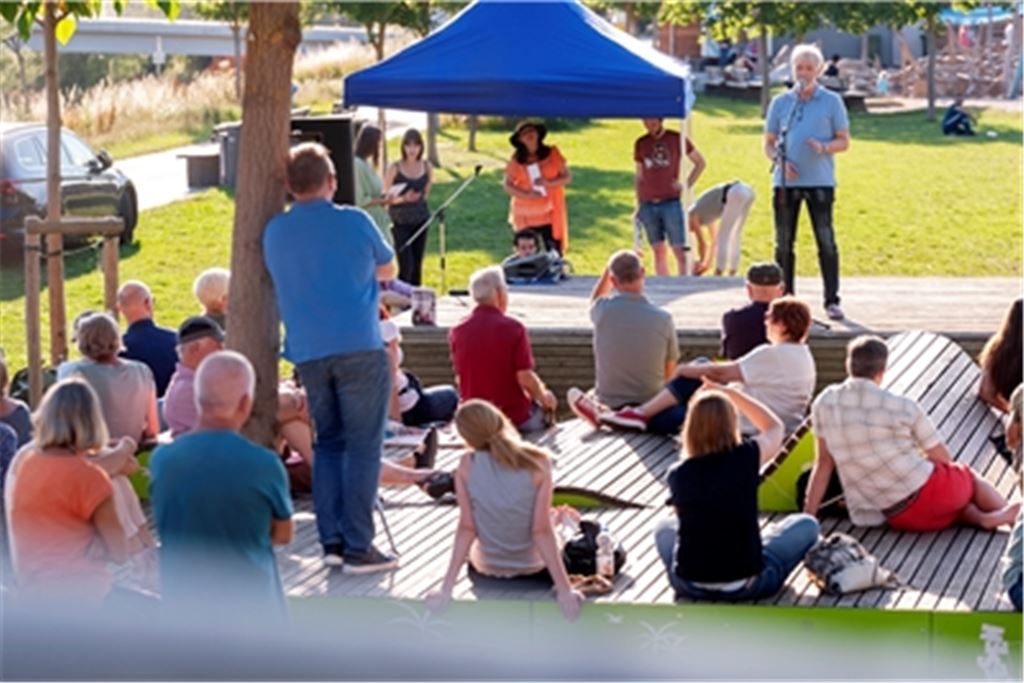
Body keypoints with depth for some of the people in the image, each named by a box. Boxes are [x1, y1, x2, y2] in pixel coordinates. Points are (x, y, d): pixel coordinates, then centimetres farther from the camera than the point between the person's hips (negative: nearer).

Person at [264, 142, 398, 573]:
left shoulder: (274, 232, 7)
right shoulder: (354, 223, -3)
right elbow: (387, 270, 13)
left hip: (307, 352, 4)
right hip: (358, 348, -4)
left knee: (328, 444, 15)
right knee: (363, 446, -1)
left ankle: (331, 541, 11)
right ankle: (358, 547, -4)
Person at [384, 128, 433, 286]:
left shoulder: (426, 167, 1)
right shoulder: (395, 169, -10)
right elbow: (385, 197, -7)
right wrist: (403, 199, -21)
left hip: (420, 220, 4)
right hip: (400, 222, -4)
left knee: (417, 266, 8)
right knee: (406, 266, -12)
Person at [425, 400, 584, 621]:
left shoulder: (467, 464, -16)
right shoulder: (538, 462, -20)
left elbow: (466, 528, -14)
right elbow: (541, 531, -20)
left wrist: (446, 588, -9)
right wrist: (564, 590, -16)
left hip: (485, 574, 3)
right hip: (535, 573, -2)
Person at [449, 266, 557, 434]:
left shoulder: (456, 332, -2)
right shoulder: (513, 328, -16)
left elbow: (460, 377, 9)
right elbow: (525, 378, -18)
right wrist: (544, 397, 3)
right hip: (516, 419, -5)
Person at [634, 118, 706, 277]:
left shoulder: (676, 139, 1)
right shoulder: (640, 144, 10)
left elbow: (700, 162, 8)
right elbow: (639, 176, 15)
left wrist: (687, 185, -2)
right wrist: (638, 205, 10)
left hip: (671, 202, -3)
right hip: (648, 204, 3)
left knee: (679, 250, -8)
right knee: (659, 251, 5)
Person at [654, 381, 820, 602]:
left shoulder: (677, 475, -6)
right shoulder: (747, 458, -11)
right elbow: (775, 427, 12)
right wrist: (730, 393, 13)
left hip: (689, 585, 3)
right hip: (746, 585, -3)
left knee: (664, 529, 35)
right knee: (806, 525, 20)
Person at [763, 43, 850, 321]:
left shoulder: (831, 101, 5)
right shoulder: (780, 103, 11)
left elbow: (844, 141, 5)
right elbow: (769, 143, 13)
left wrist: (824, 147, -15)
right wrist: (779, 160, -8)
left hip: (820, 182, -2)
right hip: (785, 182, 2)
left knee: (826, 242, -4)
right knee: (784, 243, 5)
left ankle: (832, 301, 0)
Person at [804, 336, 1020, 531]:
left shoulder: (824, 404, -2)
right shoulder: (903, 408, -9)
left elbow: (823, 464, 3)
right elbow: (942, 458, 2)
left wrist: (807, 517, 11)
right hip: (928, 491, -3)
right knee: (970, 477, 32)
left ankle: (984, 518, 10)